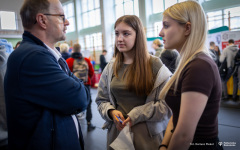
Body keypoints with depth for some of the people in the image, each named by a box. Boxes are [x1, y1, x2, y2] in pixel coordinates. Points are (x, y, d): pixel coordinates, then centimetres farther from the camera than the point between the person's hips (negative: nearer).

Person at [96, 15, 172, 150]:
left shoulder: (155, 65, -8)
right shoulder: (110, 68, 4)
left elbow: (167, 104, -10)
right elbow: (101, 100, 11)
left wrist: (137, 115, -16)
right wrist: (111, 112, -10)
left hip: (147, 135, -3)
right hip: (117, 131, 3)